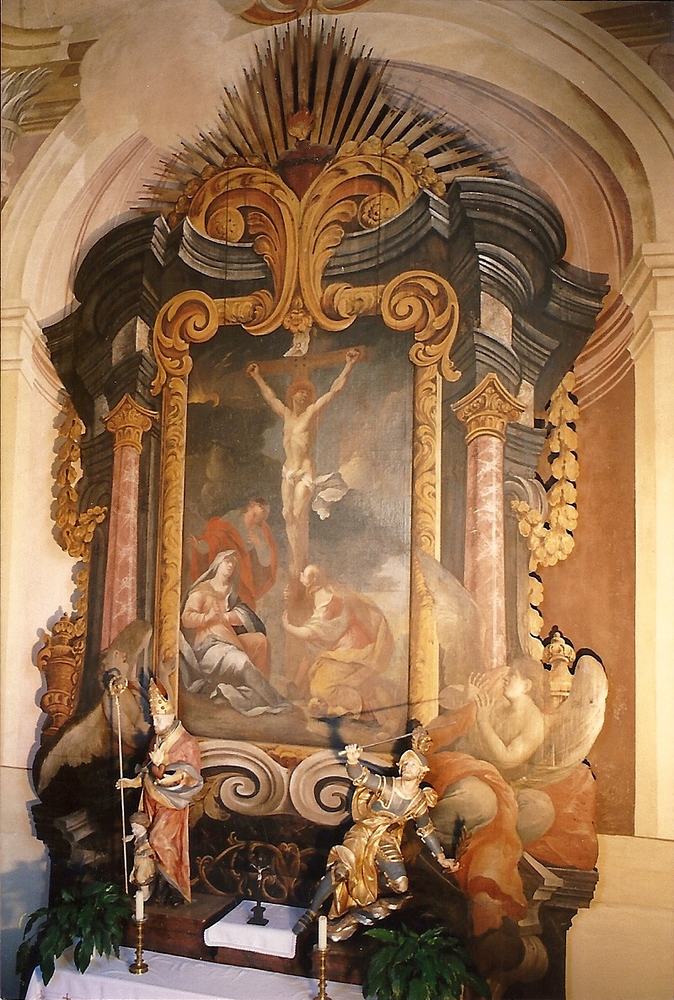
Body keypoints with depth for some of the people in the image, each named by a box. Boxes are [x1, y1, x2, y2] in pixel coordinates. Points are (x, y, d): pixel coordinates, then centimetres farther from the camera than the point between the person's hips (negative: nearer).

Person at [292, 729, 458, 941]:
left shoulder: (420, 801, 0)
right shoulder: (387, 786, -11)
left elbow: (427, 831, 15)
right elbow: (360, 776, -24)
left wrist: (441, 858, 17)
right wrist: (353, 760, -47)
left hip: (387, 844, 3)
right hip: (363, 834, -3)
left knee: (401, 888, -12)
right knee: (341, 870, -23)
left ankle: (358, 914, 10)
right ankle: (310, 914, -7)